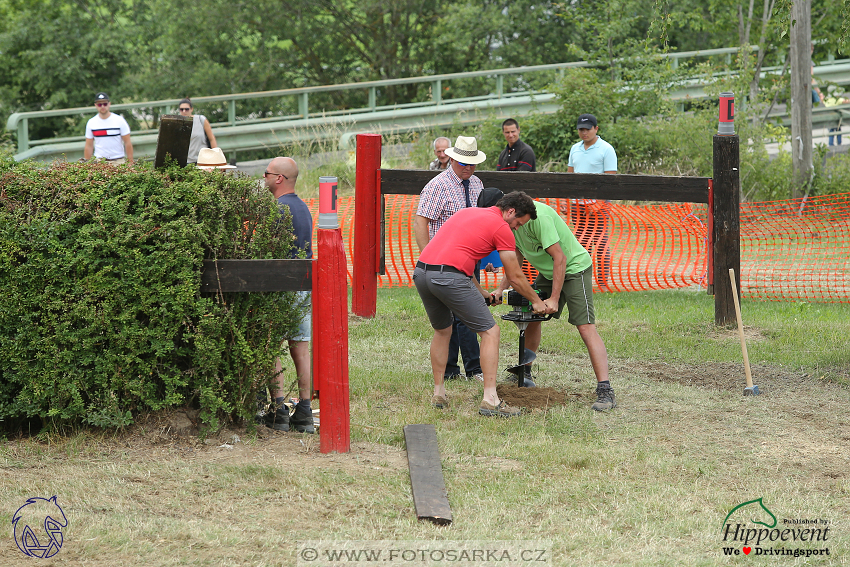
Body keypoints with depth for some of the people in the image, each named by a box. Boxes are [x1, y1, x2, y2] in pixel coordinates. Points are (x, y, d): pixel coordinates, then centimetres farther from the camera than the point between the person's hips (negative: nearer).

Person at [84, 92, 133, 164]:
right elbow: (88, 146, 10)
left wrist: (130, 163, -5)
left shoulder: (120, 120, 0)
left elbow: (128, 143, 1)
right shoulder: (91, 123, 7)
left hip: (118, 161, -1)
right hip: (99, 162, 1)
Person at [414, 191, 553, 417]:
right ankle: (490, 400, -4)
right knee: (490, 331, 2)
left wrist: (480, 292, 37)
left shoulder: (468, 212, 27)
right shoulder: (502, 228, 5)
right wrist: (536, 301, 25)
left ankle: (439, 393, 30)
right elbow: (515, 277, 10)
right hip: (448, 277, -8)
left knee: (442, 331, 28)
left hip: (420, 272, 8)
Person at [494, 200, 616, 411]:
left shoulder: (538, 217, -30)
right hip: (548, 272, 9)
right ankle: (525, 372, 32)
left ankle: (605, 391, -25)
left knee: (586, 327, -18)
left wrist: (554, 299, -26)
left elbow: (559, 258, -28)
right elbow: (517, 258, 13)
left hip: (575, 268, -9)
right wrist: (501, 289, 4)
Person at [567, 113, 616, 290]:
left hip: (598, 204, -6)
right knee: (581, 243, 7)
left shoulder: (606, 149, -5)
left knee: (600, 243, -5)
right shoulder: (575, 149, 14)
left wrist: (598, 203, -18)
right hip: (578, 203, 6)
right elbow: (569, 174, 20)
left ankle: (603, 283, -3)